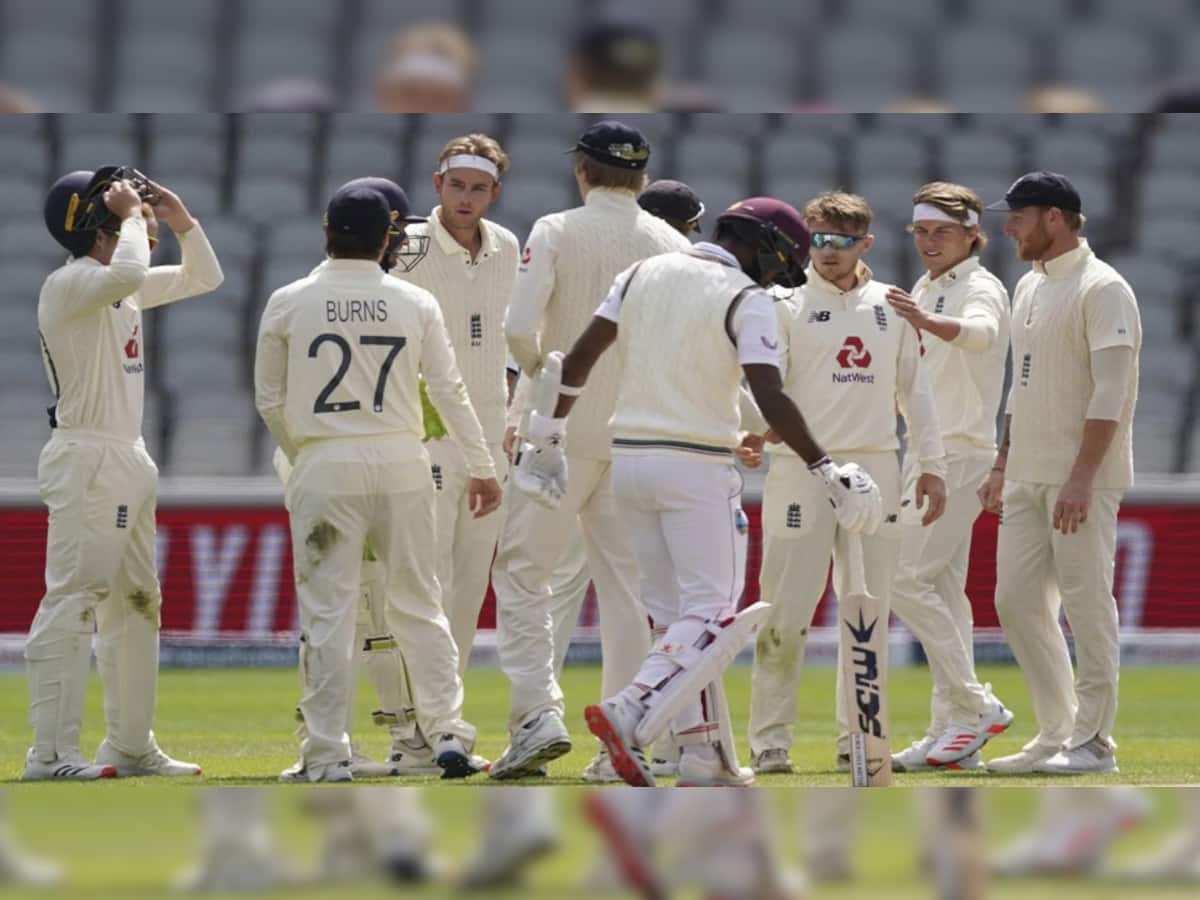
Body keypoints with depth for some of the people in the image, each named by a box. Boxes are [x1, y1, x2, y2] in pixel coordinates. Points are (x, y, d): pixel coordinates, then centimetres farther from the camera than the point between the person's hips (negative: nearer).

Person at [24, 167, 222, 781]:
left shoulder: (126, 287, 13)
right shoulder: (69, 284, -14)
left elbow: (204, 278, 23)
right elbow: (126, 272, -36)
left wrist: (181, 221, 8)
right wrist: (132, 218, -20)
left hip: (128, 458, 10)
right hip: (86, 459, -10)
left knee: (136, 604, 15)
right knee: (73, 598, -14)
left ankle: (131, 746, 24)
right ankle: (50, 754, -18)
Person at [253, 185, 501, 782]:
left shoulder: (289, 303, 0)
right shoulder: (415, 304, 2)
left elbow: (269, 400, 5)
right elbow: (449, 391, 4)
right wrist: (482, 468, 11)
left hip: (324, 466, -2)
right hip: (402, 464, 2)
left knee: (326, 613, 1)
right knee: (419, 604, 11)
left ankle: (327, 757, -1)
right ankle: (447, 733, 5)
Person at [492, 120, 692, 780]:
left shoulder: (557, 232, -6)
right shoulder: (671, 245, 3)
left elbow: (520, 326, -16)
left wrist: (541, 372, 3)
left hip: (565, 428, -3)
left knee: (522, 571, 4)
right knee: (627, 583, 8)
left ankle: (538, 713, -12)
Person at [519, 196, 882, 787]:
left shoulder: (644, 273, 10)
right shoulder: (747, 299, -7)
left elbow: (580, 356, 8)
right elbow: (770, 399, -17)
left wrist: (549, 435, 17)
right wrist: (826, 470, -17)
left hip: (627, 460, 7)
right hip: (696, 467, -7)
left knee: (677, 613, 11)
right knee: (713, 614, -5)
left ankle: (704, 760, 8)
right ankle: (629, 713, -25)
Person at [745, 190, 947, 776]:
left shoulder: (891, 308, 13)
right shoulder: (787, 304, 1)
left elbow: (914, 389, 18)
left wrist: (930, 464, 13)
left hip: (875, 467, 4)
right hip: (802, 468, -4)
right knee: (787, 612, -7)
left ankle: (858, 738, 14)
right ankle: (770, 741, -2)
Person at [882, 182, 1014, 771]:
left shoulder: (979, 289, -11)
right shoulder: (924, 293, 17)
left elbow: (979, 332, -36)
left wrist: (926, 322, -55)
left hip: (961, 453, -9)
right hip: (925, 452, 9)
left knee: (906, 577, -16)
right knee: (942, 588, 8)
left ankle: (975, 706, -11)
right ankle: (954, 731, 10)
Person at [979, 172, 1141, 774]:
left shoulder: (1102, 289, -11)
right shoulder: (1029, 288, 17)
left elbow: (1111, 392, -18)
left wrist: (1081, 478, -24)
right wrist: (1002, 465, 20)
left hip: (1082, 480, -9)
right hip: (1028, 477, 9)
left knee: (1086, 603, -7)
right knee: (1017, 602, 8)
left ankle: (1092, 742, -2)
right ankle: (1056, 736, 15)